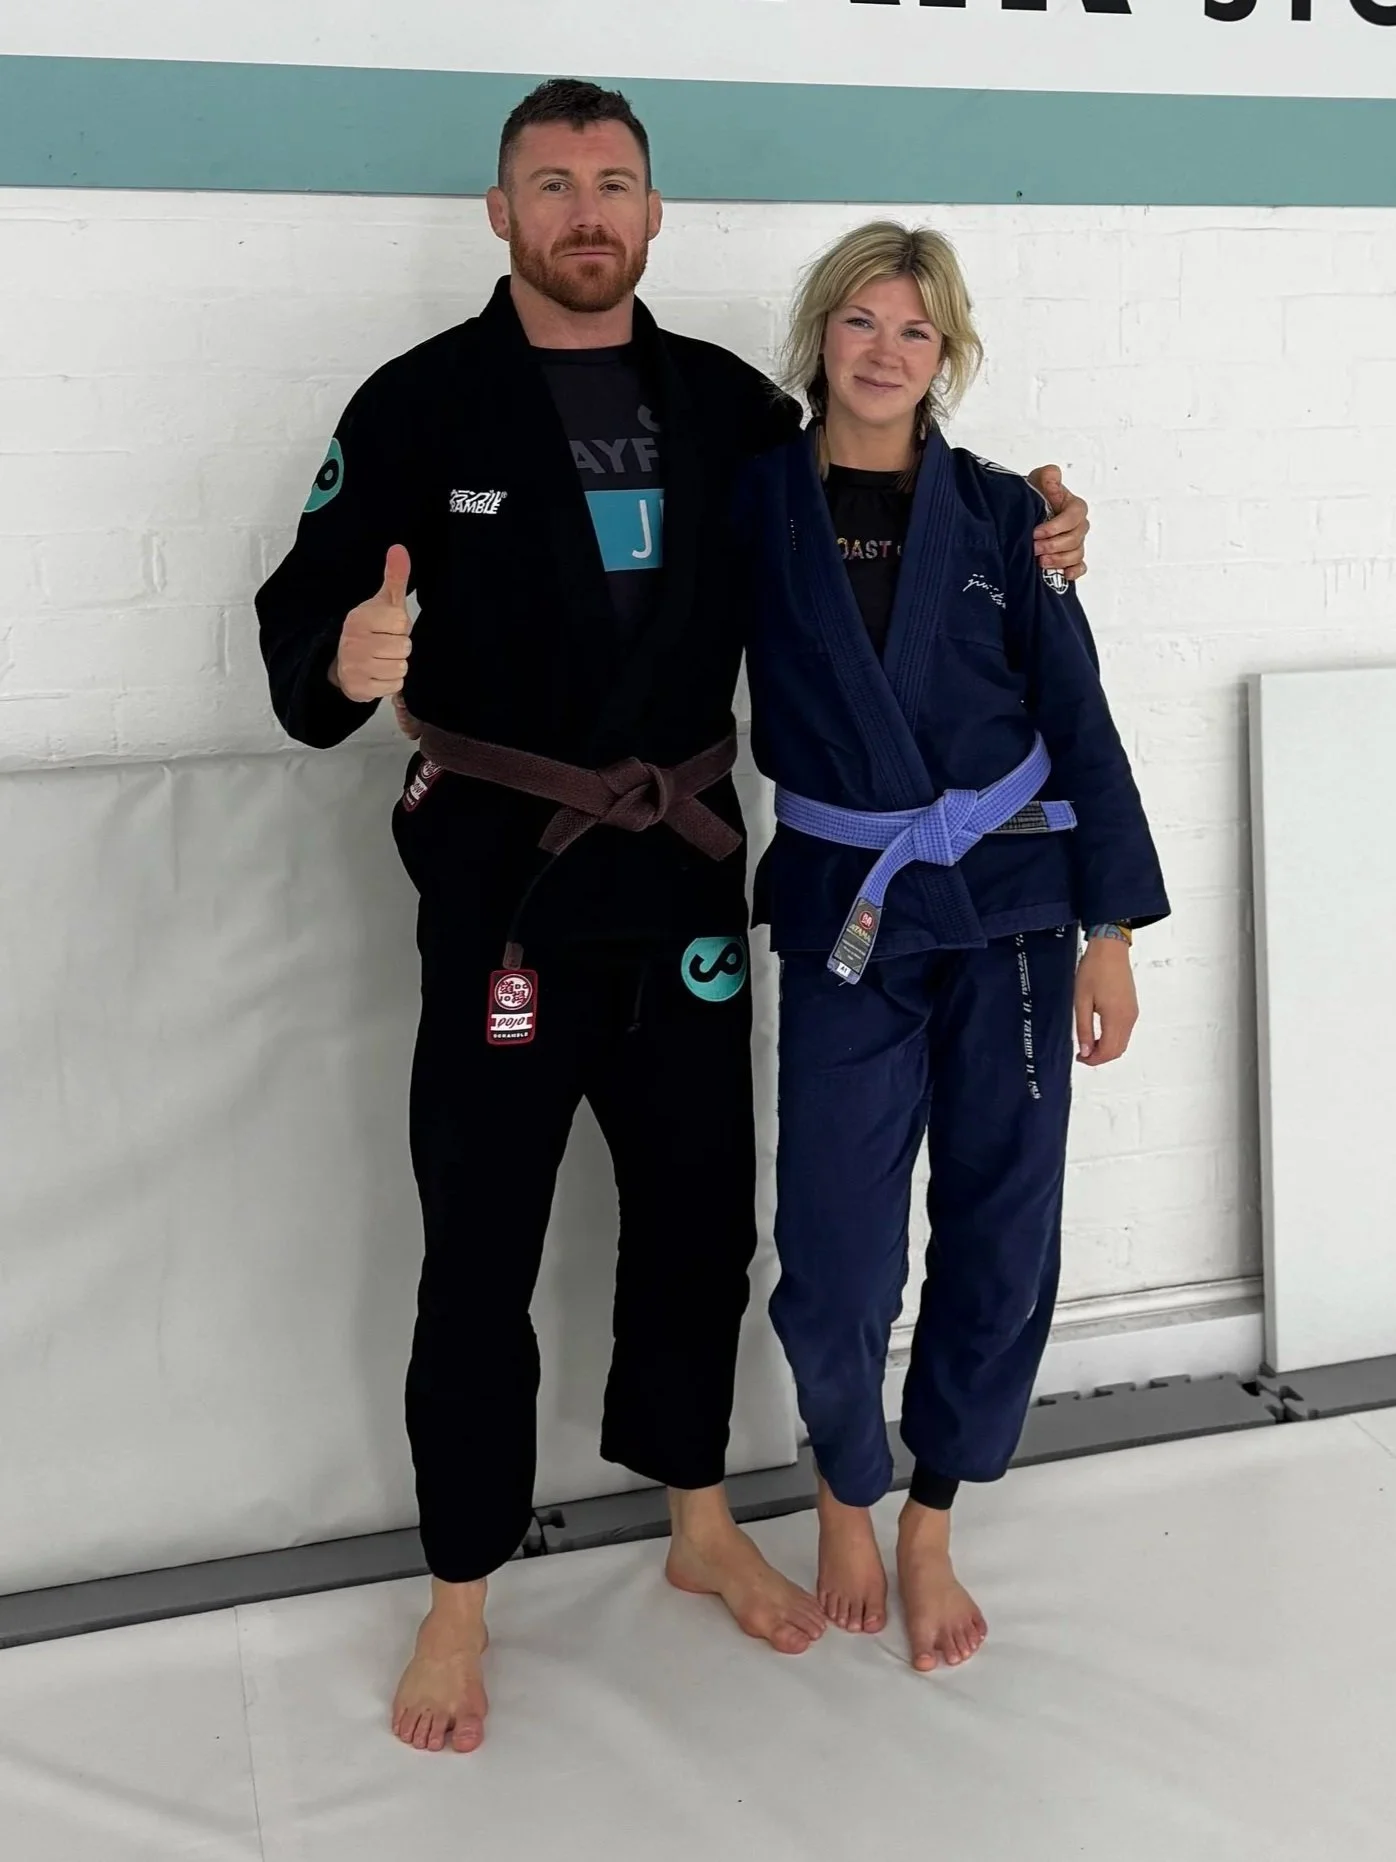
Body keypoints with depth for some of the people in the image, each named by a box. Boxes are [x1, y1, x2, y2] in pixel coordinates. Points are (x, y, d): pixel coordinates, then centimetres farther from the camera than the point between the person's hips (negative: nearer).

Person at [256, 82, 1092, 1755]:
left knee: (698, 1207, 15)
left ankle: (699, 1526, 37)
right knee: (481, 1243, 3)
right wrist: (345, 666, -33)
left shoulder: (727, 405, 5)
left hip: (685, 870, 4)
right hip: (502, 877, -4)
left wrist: (1022, 553, 0)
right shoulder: (422, 403, -6)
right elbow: (301, 623, -10)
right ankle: (460, 1599, 23)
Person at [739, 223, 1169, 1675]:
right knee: (837, 1255, -1)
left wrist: (1111, 927, 0)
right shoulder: (755, 506, 0)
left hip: (1008, 905, 2)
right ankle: (846, 1493, 30)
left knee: (1001, 1239, 6)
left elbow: (1077, 719, 3)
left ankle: (930, 1526, 28)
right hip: (846, 915, -1)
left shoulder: (998, 511, 2)